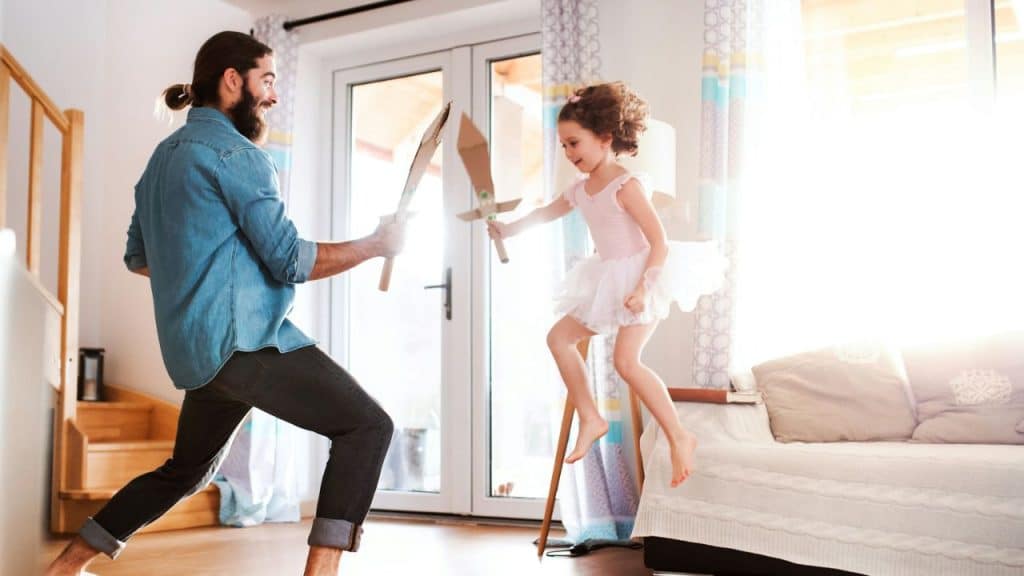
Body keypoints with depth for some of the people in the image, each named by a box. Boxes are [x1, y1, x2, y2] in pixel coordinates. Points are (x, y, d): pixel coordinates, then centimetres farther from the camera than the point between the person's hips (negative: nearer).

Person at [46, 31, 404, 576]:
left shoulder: (164, 155, 19)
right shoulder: (234, 152, -9)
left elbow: (137, 256, 27)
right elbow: (291, 260, -13)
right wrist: (376, 244, -3)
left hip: (198, 351, 9)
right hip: (247, 340, -9)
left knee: (186, 470, 26)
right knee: (367, 425, -8)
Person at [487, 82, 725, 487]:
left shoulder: (625, 186, -17)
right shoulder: (580, 190, 8)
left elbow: (659, 240, -20)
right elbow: (546, 214, 28)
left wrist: (643, 287, -28)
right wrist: (507, 230, 34)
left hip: (642, 277, -9)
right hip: (610, 282, 9)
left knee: (626, 361, -22)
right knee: (559, 337, 8)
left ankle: (679, 437, -11)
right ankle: (590, 420, 14)